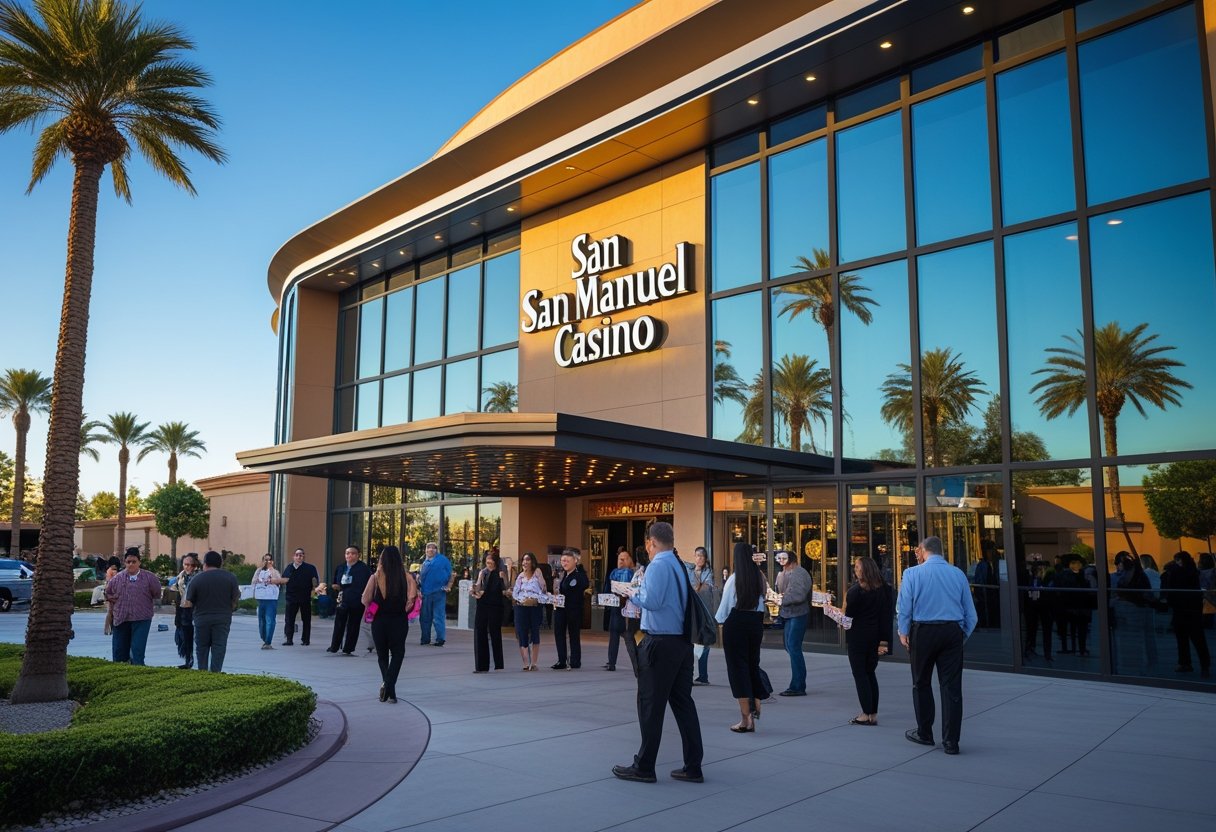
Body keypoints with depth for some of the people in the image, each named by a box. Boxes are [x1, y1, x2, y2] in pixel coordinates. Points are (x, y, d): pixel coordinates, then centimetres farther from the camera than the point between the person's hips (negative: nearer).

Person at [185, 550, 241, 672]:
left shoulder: (197, 579, -5)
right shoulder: (230, 577, -1)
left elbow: (189, 602, -2)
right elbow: (236, 599, -1)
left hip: (202, 619, 0)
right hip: (223, 619, 0)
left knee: (202, 648, 13)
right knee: (219, 648, 3)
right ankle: (215, 672, -3)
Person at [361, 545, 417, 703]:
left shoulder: (376, 577, -6)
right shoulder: (406, 576, -6)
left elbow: (365, 599, -9)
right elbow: (412, 597, -15)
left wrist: (373, 609, 9)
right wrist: (405, 609, 1)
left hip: (379, 620, 1)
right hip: (399, 621, 0)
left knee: (382, 654, 18)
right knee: (397, 653, 9)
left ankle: (386, 683, 11)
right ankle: (389, 684, -9)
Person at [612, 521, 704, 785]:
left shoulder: (658, 565, -13)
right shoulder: (681, 566, 12)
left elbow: (651, 600, -23)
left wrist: (635, 593, -4)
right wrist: (642, 593, 19)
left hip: (660, 644, -8)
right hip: (683, 642, 8)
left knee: (651, 706, 1)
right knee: (683, 703, 12)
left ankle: (644, 767, 10)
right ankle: (692, 767, 16)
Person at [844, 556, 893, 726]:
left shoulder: (855, 590, -17)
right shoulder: (883, 589, 4)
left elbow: (849, 614, -14)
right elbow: (888, 614, 6)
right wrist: (883, 640, 9)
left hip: (857, 636, -7)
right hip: (875, 636, 7)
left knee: (859, 674, 2)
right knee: (870, 673, 15)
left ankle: (866, 714, 1)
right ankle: (873, 714, 17)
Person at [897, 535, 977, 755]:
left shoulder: (913, 573, -5)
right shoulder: (958, 574, 4)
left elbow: (905, 606, -3)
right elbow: (971, 613, 6)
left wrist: (903, 632, 10)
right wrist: (963, 635, 17)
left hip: (923, 631, -2)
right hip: (953, 632, 2)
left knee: (921, 684, 14)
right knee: (951, 686, 5)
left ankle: (924, 733, 24)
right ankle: (951, 742, 6)